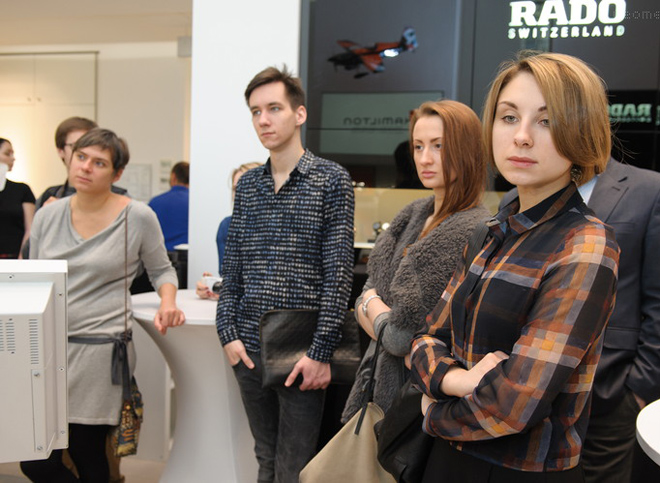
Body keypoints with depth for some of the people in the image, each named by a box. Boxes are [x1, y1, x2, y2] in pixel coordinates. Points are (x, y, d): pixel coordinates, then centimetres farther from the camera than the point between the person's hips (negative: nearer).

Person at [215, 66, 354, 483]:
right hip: (249, 350, 5)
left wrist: (321, 352, -14)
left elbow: (338, 272, -10)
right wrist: (228, 333, 1)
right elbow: (232, 266, 11)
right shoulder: (248, 185, 9)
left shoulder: (331, 179, -6)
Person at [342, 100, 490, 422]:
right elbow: (363, 301, 5)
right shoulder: (414, 214, 4)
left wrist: (372, 305, -4)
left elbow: (402, 336, -23)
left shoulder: (472, 232, -21)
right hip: (380, 381, 7)